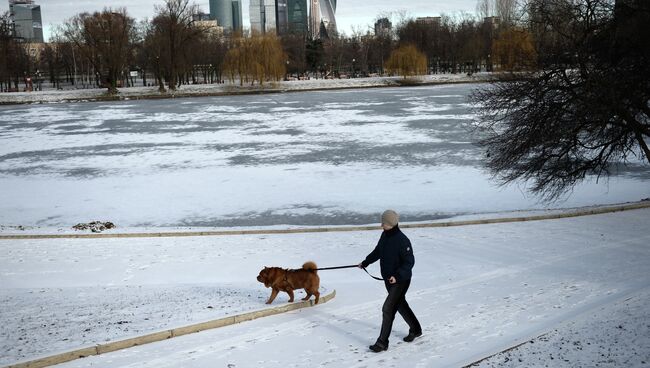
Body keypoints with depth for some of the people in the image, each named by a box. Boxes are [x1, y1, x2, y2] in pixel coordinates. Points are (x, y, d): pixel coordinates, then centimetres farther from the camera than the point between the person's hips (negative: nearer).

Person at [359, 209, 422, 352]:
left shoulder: (402, 240, -24)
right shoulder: (385, 235, 1)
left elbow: (409, 262, -22)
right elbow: (377, 252, 19)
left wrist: (397, 276, -32)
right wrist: (365, 263, 25)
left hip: (400, 281, -8)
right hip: (389, 279, 9)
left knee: (388, 309, -9)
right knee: (401, 305, 22)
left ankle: (382, 342, 0)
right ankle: (415, 330, 42)